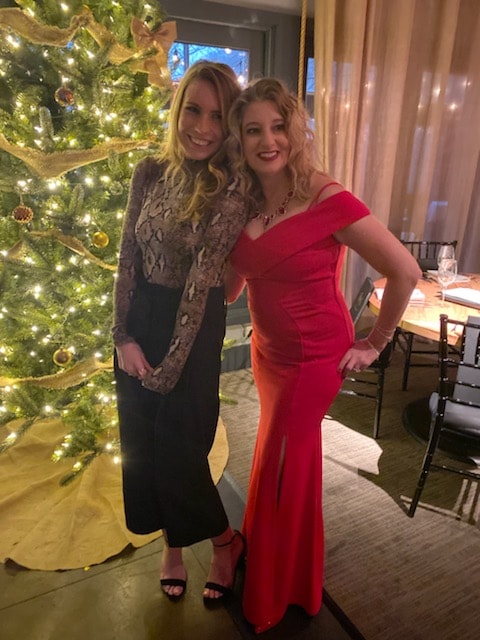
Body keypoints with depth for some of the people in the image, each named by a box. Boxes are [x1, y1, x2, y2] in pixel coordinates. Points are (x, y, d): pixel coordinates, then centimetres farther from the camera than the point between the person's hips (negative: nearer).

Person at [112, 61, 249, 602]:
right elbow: (128, 259, 0)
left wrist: (170, 365, -16)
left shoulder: (230, 192, -15)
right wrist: (123, 336, -6)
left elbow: (201, 284, -18)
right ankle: (172, 542, 40)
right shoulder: (150, 172, 0)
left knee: (178, 442, 6)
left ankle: (224, 540, 36)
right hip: (140, 318, 5)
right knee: (141, 439, 14)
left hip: (195, 327, -5)